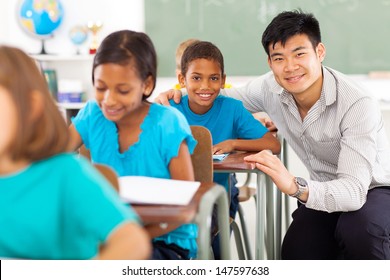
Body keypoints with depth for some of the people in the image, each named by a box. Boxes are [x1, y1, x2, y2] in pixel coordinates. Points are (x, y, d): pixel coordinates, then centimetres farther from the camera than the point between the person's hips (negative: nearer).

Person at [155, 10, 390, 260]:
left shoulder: (358, 104, -29)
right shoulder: (270, 88, -12)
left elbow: (354, 190, -39)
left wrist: (296, 187, -55)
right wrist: (177, 96, -7)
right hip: (326, 192, 5)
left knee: (359, 228, -36)